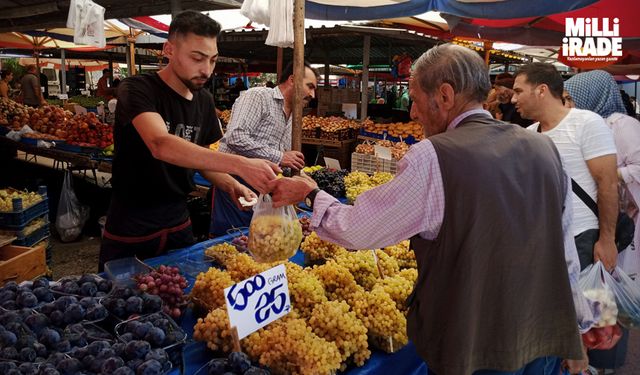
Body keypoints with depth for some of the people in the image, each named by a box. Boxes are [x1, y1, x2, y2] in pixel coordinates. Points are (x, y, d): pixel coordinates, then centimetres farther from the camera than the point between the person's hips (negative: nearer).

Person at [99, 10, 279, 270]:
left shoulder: (204, 101, 1)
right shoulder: (137, 90, -18)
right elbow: (161, 145, -37)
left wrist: (231, 185, -9)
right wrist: (240, 165, -46)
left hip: (178, 225, 6)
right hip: (130, 232, -5)